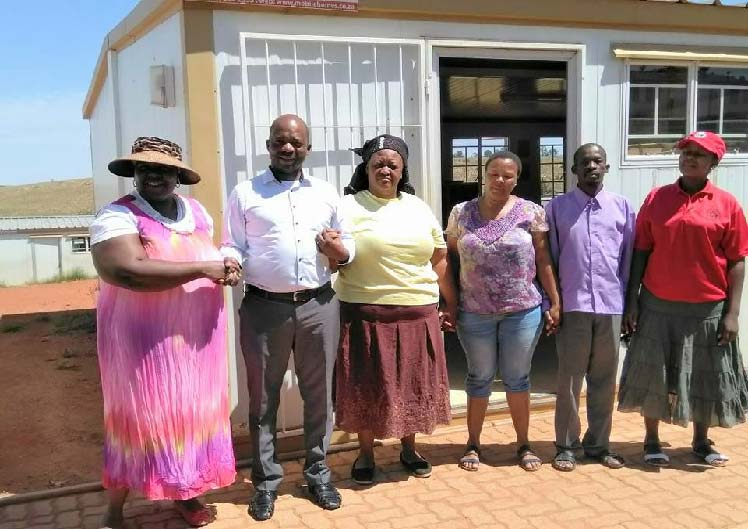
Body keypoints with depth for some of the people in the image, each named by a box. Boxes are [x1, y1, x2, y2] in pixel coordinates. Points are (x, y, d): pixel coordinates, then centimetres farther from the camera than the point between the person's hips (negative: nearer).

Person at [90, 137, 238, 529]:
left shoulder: (197, 211, 8)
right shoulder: (117, 216, -13)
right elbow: (126, 271, -30)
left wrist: (225, 268, 2)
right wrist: (202, 269, -27)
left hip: (196, 340, 6)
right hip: (144, 342, -5)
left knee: (190, 414, 15)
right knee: (137, 419, 5)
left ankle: (185, 492, 35)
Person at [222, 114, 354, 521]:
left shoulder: (327, 193, 12)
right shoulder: (244, 194, 5)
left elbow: (347, 244, 17)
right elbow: (233, 247, 2)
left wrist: (339, 251, -6)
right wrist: (229, 263, -20)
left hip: (318, 306, 2)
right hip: (264, 308, -2)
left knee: (318, 394, 11)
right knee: (263, 398, 7)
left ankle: (317, 473, 27)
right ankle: (266, 482, 21)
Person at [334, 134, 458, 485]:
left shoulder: (418, 207, 9)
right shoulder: (349, 206, -3)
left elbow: (440, 260, 14)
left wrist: (452, 304, 14)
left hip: (417, 314, 4)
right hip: (366, 313, -3)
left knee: (412, 384, 13)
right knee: (366, 385, 7)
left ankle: (408, 449, 32)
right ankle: (365, 453, 25)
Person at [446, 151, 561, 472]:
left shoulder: (531, 212, -2)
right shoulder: (461, 213, 1)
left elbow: (543, 260, 1)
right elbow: (451, 259, 6)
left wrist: (555, 302, -1)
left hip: (522, 311, 0)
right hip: (475, 313, 1)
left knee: (517, 379, 12)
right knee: (479, 378, 12)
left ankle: (523, 444, 28)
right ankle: (473, 444, 27)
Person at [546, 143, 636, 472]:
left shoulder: (622, 207, 7)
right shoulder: (557, 207, 3)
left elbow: (629, 257, 9)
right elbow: (548, 258, 4)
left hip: (611, 305, 2)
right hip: (573, 305, -2)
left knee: (605, 380, 10)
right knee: (570, 378, 3)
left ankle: (598, 444, 24)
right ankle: (566, 446, 16)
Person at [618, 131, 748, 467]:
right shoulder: (656, 199, 1)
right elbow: (640, 253, 2)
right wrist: (632, 301, -2)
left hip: (708, 309, 0)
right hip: (658, 306, 1)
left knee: (706, 377, 12)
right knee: (653, 375, 8)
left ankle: (701, 441, 31)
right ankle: (652, 441, 24)